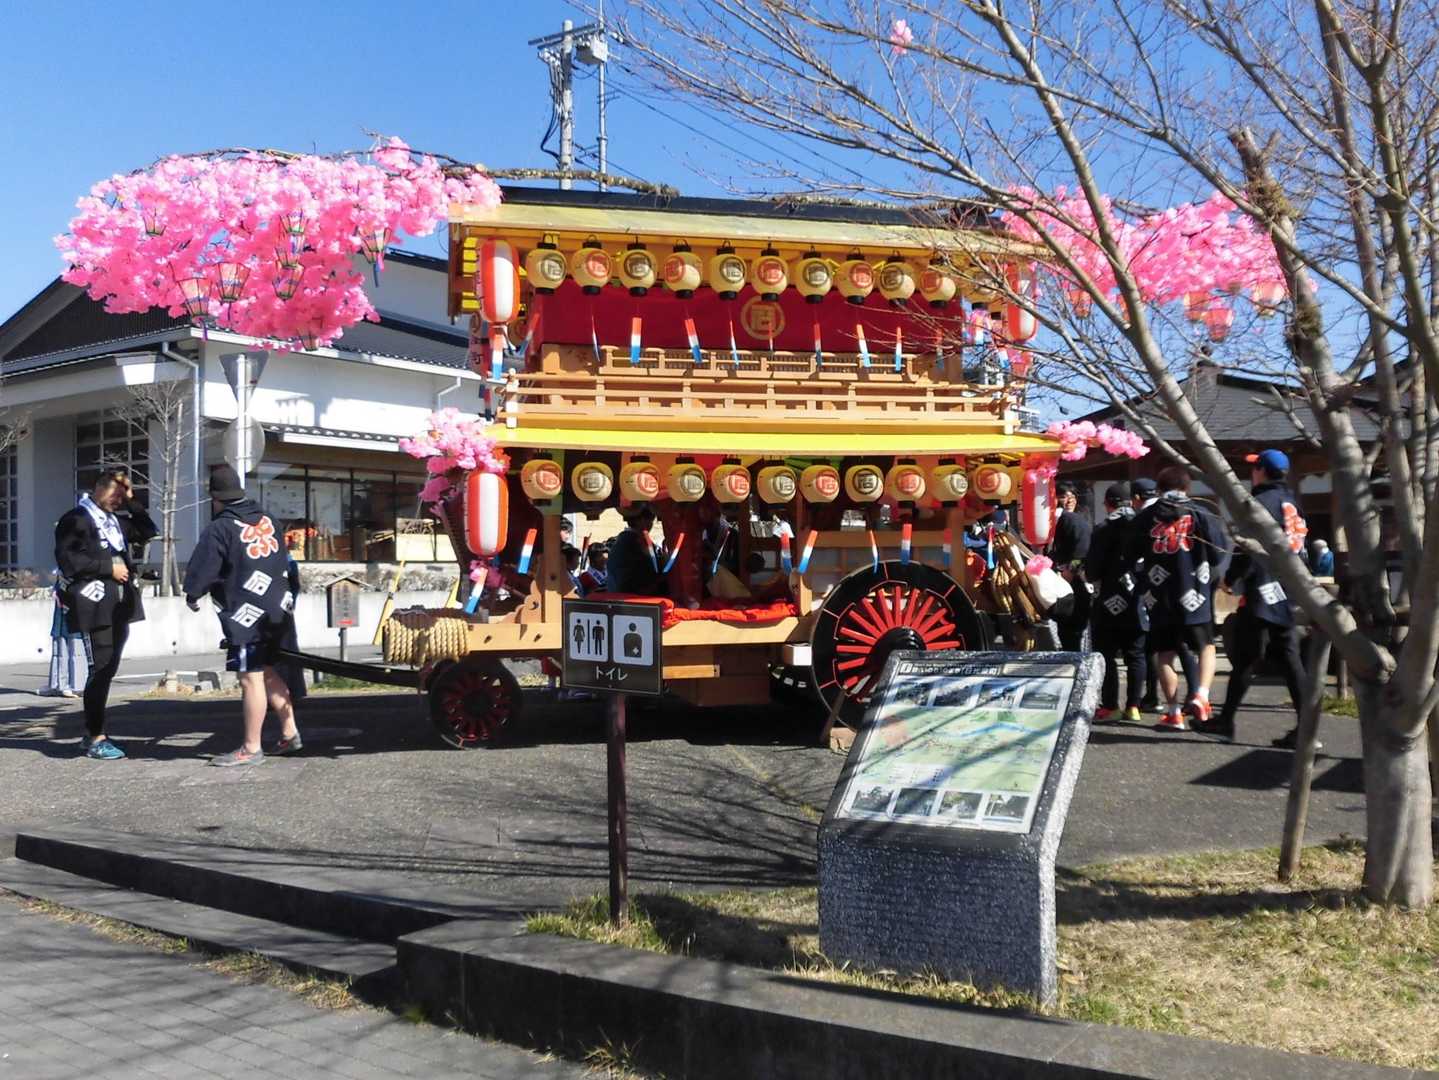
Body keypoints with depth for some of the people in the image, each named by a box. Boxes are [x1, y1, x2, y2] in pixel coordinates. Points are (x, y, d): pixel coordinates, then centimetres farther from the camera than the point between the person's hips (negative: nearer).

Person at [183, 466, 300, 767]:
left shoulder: (219, 530, -12)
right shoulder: (267, 521, 11)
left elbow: (201, 571, -9)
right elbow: (283, 562, 18)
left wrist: (192, 595, 9)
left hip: (246, 616, -8)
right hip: (277, 609, 8)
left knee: (251, 679, -3)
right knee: (267, 673, 19)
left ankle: (251, 749, 2)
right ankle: (289, 734, 22)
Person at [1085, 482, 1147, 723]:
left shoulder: (1104, 529, -9)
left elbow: (1092, 570, -11)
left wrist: (1090, 576, 10)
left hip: (1110, 601, -4)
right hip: (1139, 600, 4)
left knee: (1106, 653, 3)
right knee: (1136, 654, 9)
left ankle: (1109, 705, -1)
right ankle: (1133, 706, 7)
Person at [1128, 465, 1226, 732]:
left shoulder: (1144, 518, 4)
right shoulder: (1199, 515, 0)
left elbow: (1132, 558, 9)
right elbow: (1219, 554, -2)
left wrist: (1143, 579, 27)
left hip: (1159, 597, 1)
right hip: (1193, 596, -1)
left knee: (1165, 653, 8)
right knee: (1206, 647, 14)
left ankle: (1173, 713, 7)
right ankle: (1200, 695, -7)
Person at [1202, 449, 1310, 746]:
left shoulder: (1260, 502, -11)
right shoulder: (1292, 503, 15)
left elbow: (1249, 550, -16)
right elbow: (1300, 548, 19)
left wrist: (1230, 579, -5)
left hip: (1262, 593, -8)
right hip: (1288, 593, 8)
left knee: (1245, 658, -1)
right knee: (1289, 659, 7)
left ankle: (1226, 722, 6)